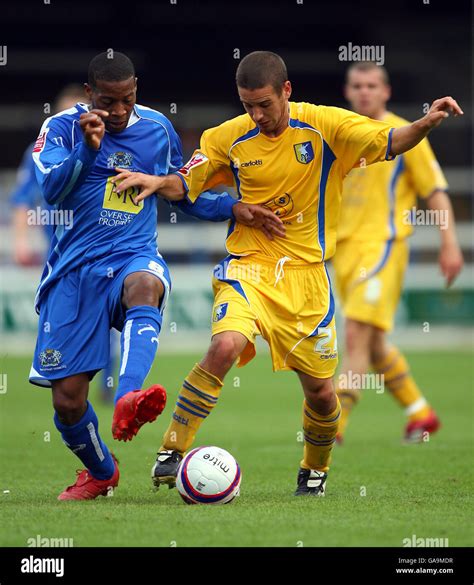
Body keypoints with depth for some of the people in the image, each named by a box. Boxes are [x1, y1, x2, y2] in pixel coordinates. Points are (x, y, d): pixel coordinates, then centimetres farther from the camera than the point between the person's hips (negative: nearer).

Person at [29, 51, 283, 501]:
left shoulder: (157, 129, 10)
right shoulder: (62, 127, -1)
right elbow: (51, 190, -17)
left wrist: (233, 208, 9)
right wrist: (88, 147, -31)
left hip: (133, 257, 0)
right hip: (74, 269, 0)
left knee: (145, 283, -40)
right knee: (67, 400, -2)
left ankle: (128, 400, -61)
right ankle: (100, 472, 29)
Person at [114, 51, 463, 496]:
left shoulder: (324, 126, -6)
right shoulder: (228, 138, -2)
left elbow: (388, 143, -6)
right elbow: (186, 184, 8)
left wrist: (425, 124, -25)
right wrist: (156, 183, -13)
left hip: (306, 274, 1)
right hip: (248, 267, -1)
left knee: (320, 390, 5)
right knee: (225, 346, -29)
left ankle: (314, 472, 34)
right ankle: (172, 452, -20)